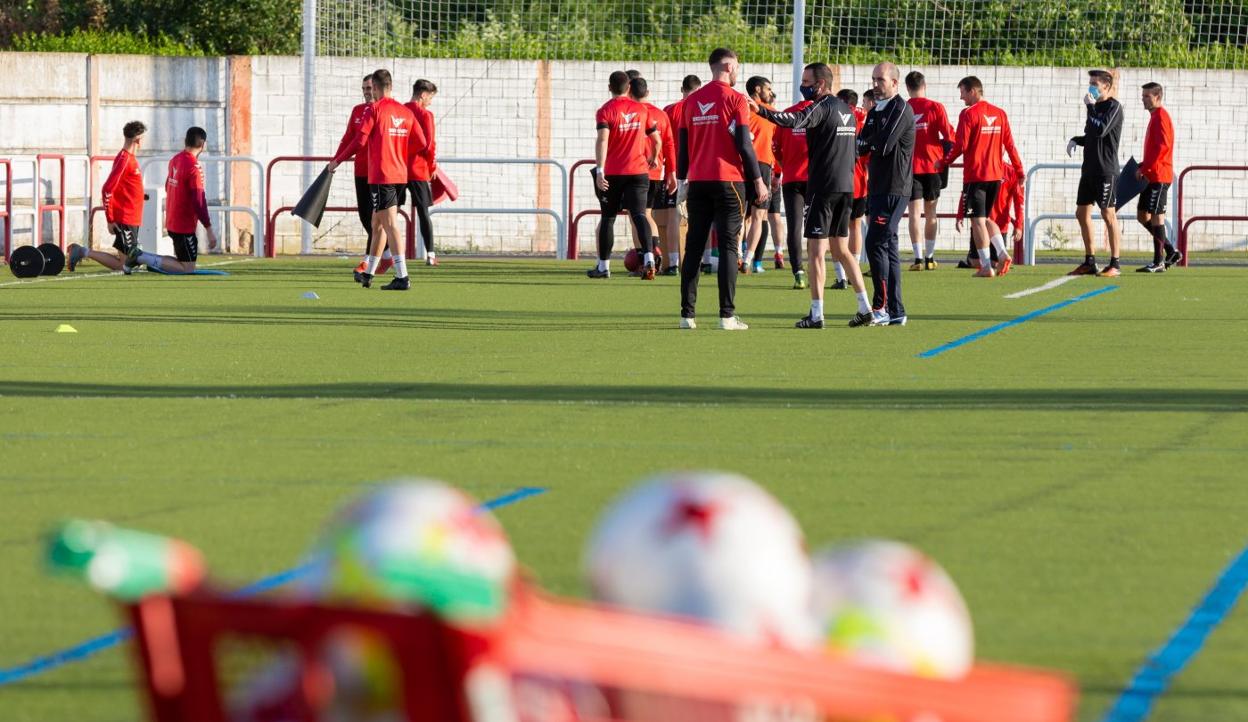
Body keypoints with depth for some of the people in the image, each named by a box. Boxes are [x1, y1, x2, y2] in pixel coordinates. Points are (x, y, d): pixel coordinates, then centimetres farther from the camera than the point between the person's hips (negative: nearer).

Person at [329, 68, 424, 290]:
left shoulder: (374, 109, -8)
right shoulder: (405, 112, 9)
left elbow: (359, 141, -12)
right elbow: (421, 142, 8)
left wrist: (337, 161, 0)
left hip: (381, 176, -6)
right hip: (400, 175, 6)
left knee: (390, 225, -9)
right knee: (377, 224, 17)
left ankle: (402, 277, -17)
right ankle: (368, 274, 26)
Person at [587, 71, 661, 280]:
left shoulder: (606, 111, -6)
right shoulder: (641, 110, 7)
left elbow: (602, 140, -20)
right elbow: (657, 139, 12)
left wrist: (600, 170, -24)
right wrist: (653, 158, 32)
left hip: (612, 174, -2)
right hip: (638, 170, 2)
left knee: (608, 217, 11)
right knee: (639, 214, -6)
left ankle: (603, 266, 18)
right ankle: (649, 258, -27)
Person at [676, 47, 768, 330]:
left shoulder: (692, 101, 9)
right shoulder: (735, 99, -6)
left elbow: (682, 145, 11)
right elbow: (744, 145, -9)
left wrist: (683, 180, 18)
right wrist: (758, 180, -2)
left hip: (698, 182, 5)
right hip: (728, 180, -5)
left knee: (694, 246, 7)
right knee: (728, 246, -2)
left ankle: (687, 314, 4)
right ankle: (727, 315, -7)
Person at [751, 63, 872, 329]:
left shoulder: (821, 107, -11)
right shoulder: (847, 110, 16)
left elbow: (795, 120, -31)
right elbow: (855, 150, 21)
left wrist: (761, 110, -39)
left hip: (823, 187, -8)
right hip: (846, 187, 8)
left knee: (816, 251, -5)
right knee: (841, 250, 16)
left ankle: (816, 314, -7)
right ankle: (865, 308, 13)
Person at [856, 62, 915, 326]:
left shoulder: (901, 110, -10)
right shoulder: (875, 113, 18)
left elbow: (884, 145, -19)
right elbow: (861, 146, 12)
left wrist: (865, 143, -1)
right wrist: (868, 144, -10)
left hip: (894, 189, -9)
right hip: (877, 188, 9)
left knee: (876, 244, -14)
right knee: (888, 247, 9)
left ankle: (881, 308, -13)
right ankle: (895, 311, 12)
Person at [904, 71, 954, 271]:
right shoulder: (935, 107, -4)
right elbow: (949, 136, -5)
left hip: (909, 167, -1)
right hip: (932, 165, 1)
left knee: (915, 212, -1)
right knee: (931, 212, 11)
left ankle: (918, 257, -11)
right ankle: (930, 257, 15)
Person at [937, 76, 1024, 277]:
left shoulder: (968, 114, -10)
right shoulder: (1000, 114, 8)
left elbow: (960, 146, -13)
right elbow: (1010, 145, 9)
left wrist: (943, 163, 0)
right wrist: (1019, 169, 17)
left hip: (975, 175, -6)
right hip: (995, 175, 6)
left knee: (978, 221, -1)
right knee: (986, 218, 18)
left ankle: (986, 267, -5)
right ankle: (1003, 253, -1)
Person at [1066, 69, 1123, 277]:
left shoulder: (1114, 107, -9)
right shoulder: (1095, 106, 16)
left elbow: (1101, 130, -23)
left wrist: (1090, 107, -15)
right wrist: (1075, 140, 7)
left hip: (1106, 170, -9)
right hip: (1089, 169, 9)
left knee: (1108, 214, -6)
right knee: (1082, 213, 9)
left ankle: (1115, 264, -2)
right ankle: (1090, 262, 16)